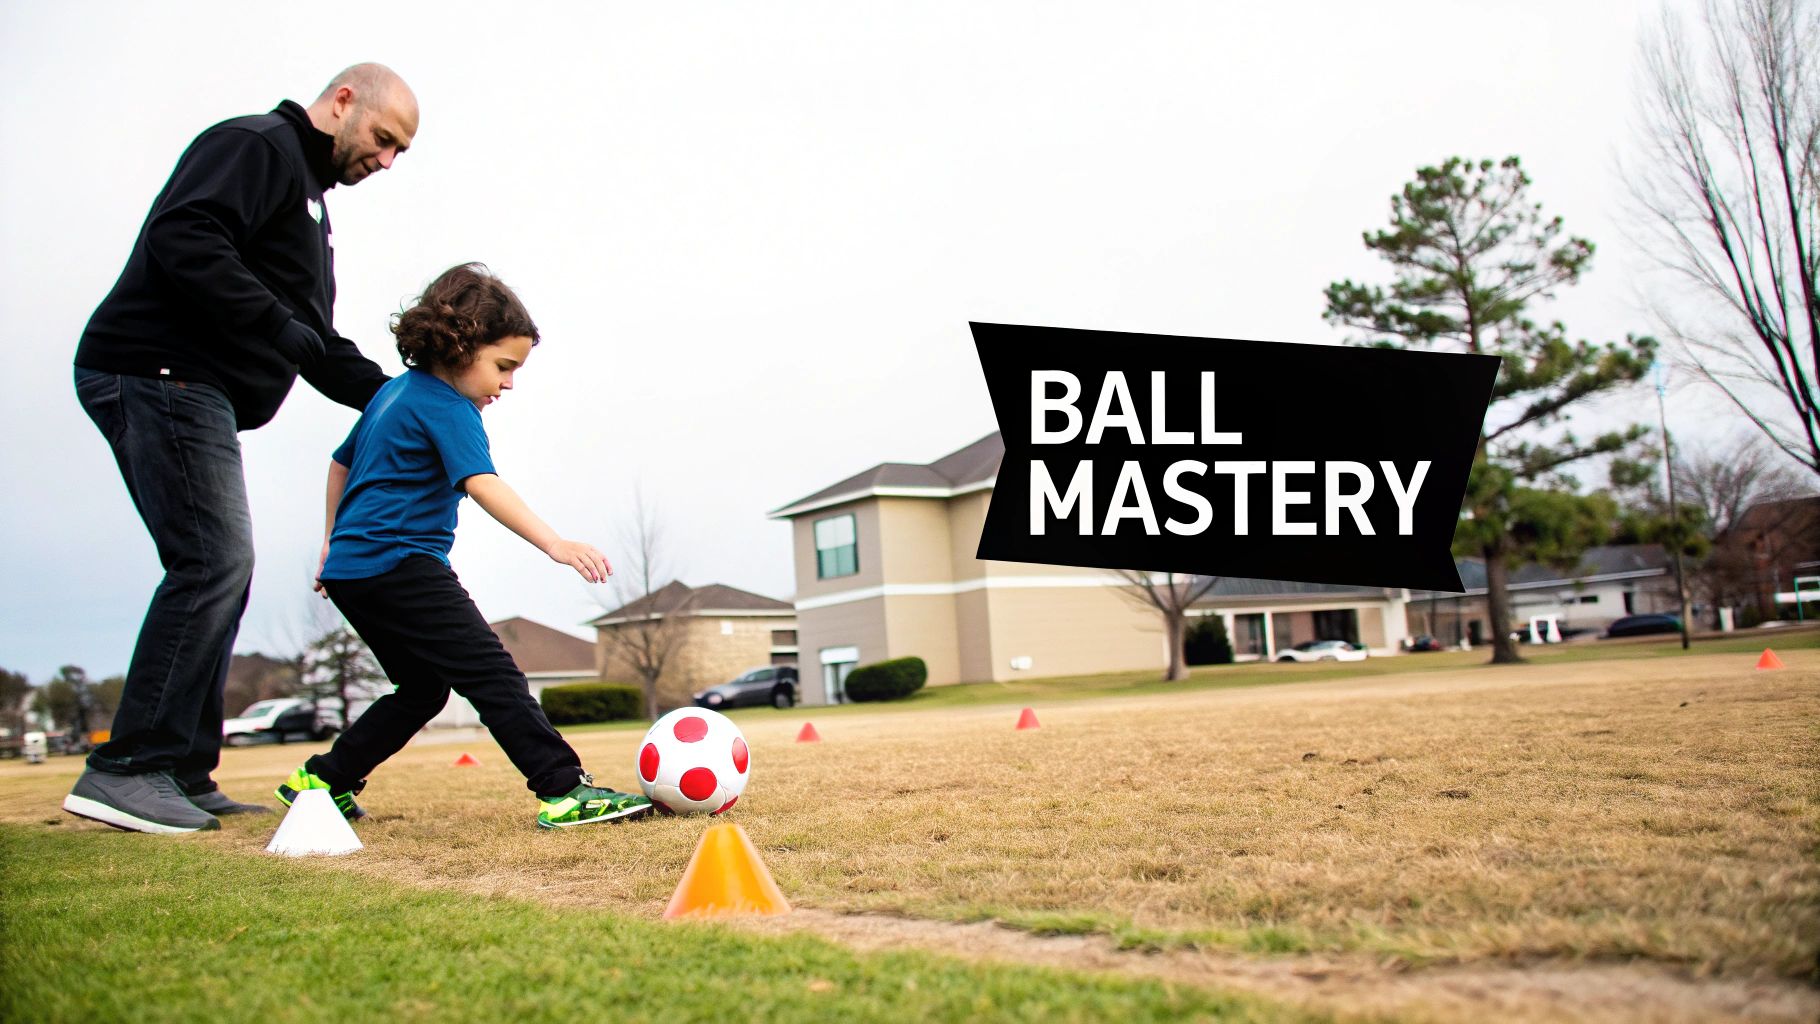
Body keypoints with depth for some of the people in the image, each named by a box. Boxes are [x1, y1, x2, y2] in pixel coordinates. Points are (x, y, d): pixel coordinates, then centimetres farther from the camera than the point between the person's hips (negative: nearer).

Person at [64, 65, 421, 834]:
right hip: (159, 373, -10)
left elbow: (318, 349, 27)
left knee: (218, 572, 6)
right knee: (213, 561, -16)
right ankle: (126, 770, -14)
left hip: (195, 393, 10)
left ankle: (182, 776, 10)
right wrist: (280, 326, -21)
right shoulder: (257, 145, -2)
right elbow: (183, 238, -20)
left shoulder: (307, 197, 28)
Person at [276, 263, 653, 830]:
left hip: (351, 570, 10)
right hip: (400, 565, -10)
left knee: (422, 689, 18)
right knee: (493, 674, -15)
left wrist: (334, 539, 39)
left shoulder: (394, 390, 18)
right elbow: (481, 484, -27)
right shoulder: (447, 406, -11)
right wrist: (554, 543, -38)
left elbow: (343, 461, 29)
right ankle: (565, 791, -21)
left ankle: (321, 781, 24)